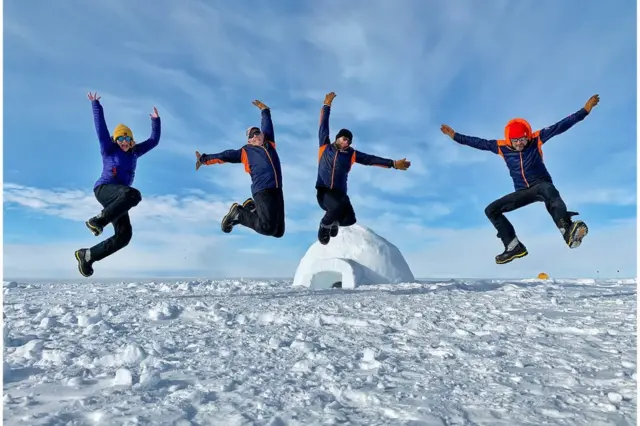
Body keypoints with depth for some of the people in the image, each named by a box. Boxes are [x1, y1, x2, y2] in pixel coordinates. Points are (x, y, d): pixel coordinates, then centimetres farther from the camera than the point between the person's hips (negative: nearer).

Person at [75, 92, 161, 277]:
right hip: (104, 189, -5)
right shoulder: (109, 150, 5)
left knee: (124, 235, -10)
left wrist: (156, 121, 18)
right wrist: (96, 105, -3)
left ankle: (87, 256, 1)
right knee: (133, 194, -39)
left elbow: (154, 140, 22)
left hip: (118, 198, 6)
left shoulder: (134, 152, 18)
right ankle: (98, 220, -26)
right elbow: (100, 127, -2)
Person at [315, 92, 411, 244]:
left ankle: (334, 222, 21)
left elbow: (371, 159, 9)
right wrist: (327, 106, 10)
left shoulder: (351, 154, 8)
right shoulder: (325, 147, 3)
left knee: (350, 219, -18)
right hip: (323, 192, -3)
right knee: (339, 205, -35)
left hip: (340, 193, 3)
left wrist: (393, 164, 6)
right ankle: (325, 225, -2)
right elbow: (323, 125, 8)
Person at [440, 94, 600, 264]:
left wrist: (585, 109, -18)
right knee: (491, 210, -7)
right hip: (523, 191, 4)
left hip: (542, 185, -4)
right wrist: (454, 136, 4)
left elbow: (560, 126, -12)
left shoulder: (536, 139, -9)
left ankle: (568, 231, -63)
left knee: (549, 190, -41)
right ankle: (514, 247, -7)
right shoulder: (501, 146, -4)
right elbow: (478, 142, 3)